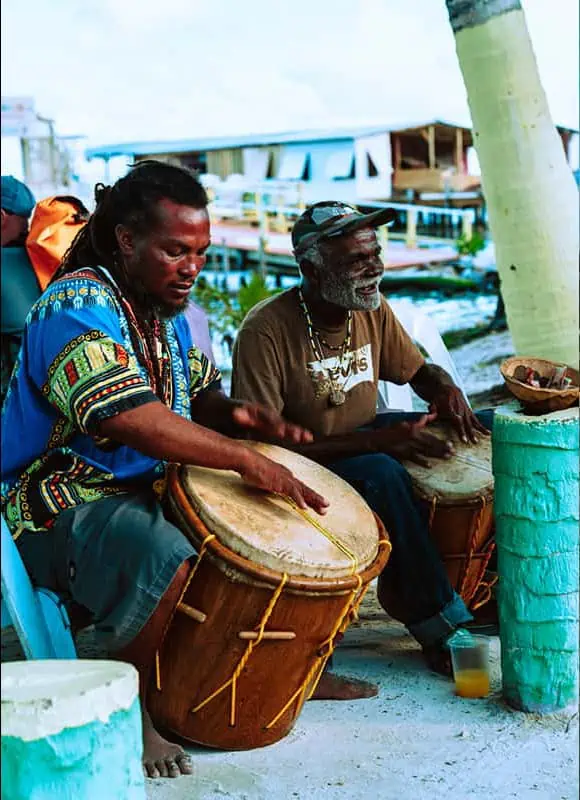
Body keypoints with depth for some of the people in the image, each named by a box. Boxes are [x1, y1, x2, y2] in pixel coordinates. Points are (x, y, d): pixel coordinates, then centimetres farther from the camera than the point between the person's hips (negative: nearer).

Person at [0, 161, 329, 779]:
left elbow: (197, 396, 19)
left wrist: (236, 414, -6)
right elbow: (131, 419, -33)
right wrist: (246, 460, -32)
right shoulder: (77, 306, -20)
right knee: (168, 564, -35)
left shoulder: (167, 311, 11)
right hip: (59, 505, -9)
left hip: (146, 491, 9)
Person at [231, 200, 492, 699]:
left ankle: (408, 587, -1)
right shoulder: (267, 331, -23)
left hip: (366, 441, 7)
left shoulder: (373, 309, -3)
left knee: (488, 430, -5)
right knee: (382, 473, -37)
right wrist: (376, 441, -32)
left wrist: (446, 390, -14)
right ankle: (441, 628, -22)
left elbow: (419, 370, 13)